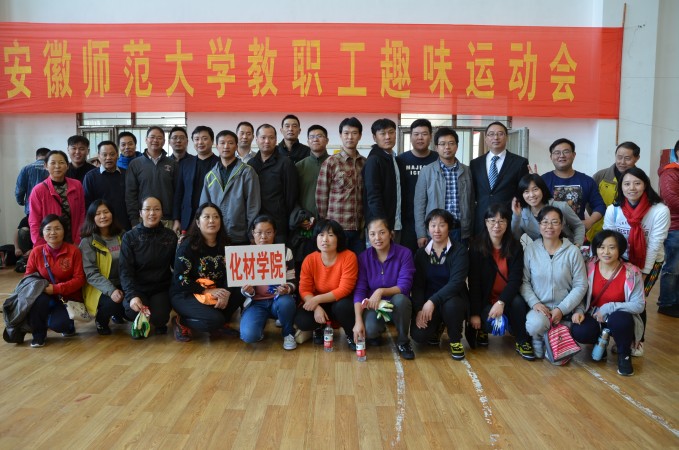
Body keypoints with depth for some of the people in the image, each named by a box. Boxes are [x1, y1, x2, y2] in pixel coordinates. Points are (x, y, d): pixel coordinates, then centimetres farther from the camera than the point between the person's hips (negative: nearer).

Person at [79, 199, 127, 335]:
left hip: (122, 285, 4)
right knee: (112, 302, -35)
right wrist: (110, 290, -29)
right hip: (99, 288, -4)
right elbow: (91, 273, -15)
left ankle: (118, 314, 13)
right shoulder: (87, 242, -6)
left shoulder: (122, 236, 7)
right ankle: (101, 320, 2)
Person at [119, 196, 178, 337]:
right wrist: (132, 295, -24)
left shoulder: (170, 236, 3)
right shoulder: (129, 237, -3)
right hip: (137, 288, -1)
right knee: (133, 312, -31)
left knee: (159, 317, -26)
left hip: (161, 288, 1)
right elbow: (125, 270, -10)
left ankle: (160, 324, 13)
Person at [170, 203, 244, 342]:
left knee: (240, 294, -21)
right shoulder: (188, 245, -13)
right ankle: (182, 322, -3)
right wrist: (208, 291, -21)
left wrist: (226, 293, -20)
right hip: (185, 294, -5)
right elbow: (180, 279, -16)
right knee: (214, 320, -30)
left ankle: (217, 324, -3)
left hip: (215, 293, 6)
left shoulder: (224, 245, 2)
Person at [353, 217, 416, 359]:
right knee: (369, 330, -31)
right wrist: (358, 321, -23)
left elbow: (404, 286, -18)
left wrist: (381, 291, -35)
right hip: (373, 305, 0)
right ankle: (376, 332, 11)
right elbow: (359, 291, -11)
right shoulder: (363, 257, -6)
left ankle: (403, 342, -9)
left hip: (397, 305, 0)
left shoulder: (404, 253, -12)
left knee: (400, 299, -36)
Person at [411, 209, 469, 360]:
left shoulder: (459, 250, -8)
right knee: (418, 335, -23)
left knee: (450, 304, -38)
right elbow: (417, 285, -3)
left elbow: (457, 282, -21)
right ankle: (438, 327, 16)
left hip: (454, 299, -2)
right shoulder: (421, 253, 3)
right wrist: (419, 309, -19)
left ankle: (455, 341, -6)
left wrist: (433, 301, -32)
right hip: (428, 303, 2)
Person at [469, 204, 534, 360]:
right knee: (491, 323, -28)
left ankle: (522, 342, -8)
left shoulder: (515, 247, -4)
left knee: (518, 303, -31)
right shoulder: (476, 247, -8)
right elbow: (473, 282, -10)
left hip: (507, 298, 2)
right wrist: (474, 313, -15)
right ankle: (483, 329, 11)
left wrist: (502, 302, -28)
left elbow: (516, 279, -12)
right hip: (486, 299, -1)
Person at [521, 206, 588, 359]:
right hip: (538, 307, 0)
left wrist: (561, 309, -11)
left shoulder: (573, 251, -2)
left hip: (564, 311, 0)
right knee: (536, 324, -34)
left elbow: (580, 286, -2)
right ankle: (538, 340, 2)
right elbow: (524, 281, 0)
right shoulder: (530, 250, 0)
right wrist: (535, 303, -16)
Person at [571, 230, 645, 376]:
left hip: (619, 318, -2)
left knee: (620, 320, -37)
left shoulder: (631, 273, -13)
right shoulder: (589, 268, -7)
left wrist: (608, 308, -23)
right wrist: (579, 311, -18)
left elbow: (638, 305, -15)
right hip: (594, 317, 2)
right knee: (578, 332, -28)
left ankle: (624, 355, -4)